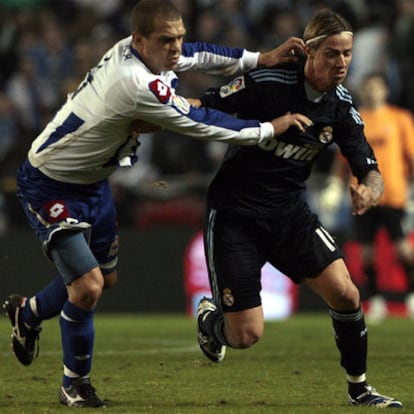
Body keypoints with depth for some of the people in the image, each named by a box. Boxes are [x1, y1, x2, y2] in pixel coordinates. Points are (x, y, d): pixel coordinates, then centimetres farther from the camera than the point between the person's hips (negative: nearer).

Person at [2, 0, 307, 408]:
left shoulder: (135, 50, -10)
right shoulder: (137, 85, -35)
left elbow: (198, 54, 11)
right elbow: (201, 125, -25)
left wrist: (258, 59, 4)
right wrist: (269, 129, -14)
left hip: (92, 180, 10)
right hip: (49, 186, -10)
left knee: (106, 278, 19)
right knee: (87, 286, -14)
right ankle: (75, 384, 7)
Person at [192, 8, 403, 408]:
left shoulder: (341, 106, -3)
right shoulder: (266, 83, -19)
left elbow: (368, 168, -2)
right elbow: (200, 107, -16)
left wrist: (370, 190, -25)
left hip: (291, 211, 5)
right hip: (235, 213, -5)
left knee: (345, 295, -10)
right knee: (246, 336, -8)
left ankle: (359, 389, 13)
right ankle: (209, 318, 30)